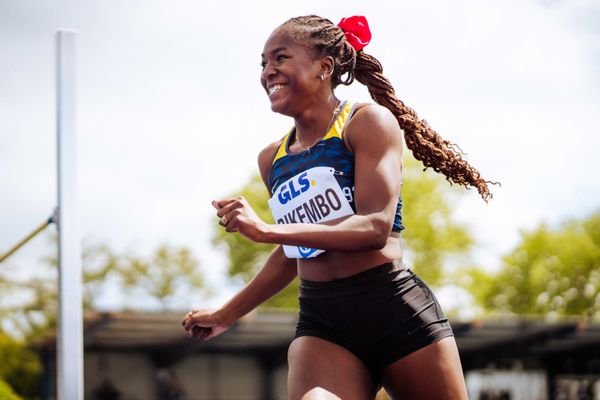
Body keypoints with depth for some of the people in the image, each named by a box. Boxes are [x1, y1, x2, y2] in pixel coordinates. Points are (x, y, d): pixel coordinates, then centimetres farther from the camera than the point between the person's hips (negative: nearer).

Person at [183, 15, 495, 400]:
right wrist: (227, 314, 33)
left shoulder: (367, 122, -3)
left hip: (398, 311, -3)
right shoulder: (272, 159, 14)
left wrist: (266, 230, -21)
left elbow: (375, 228, -16)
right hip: (321, 326, 4)